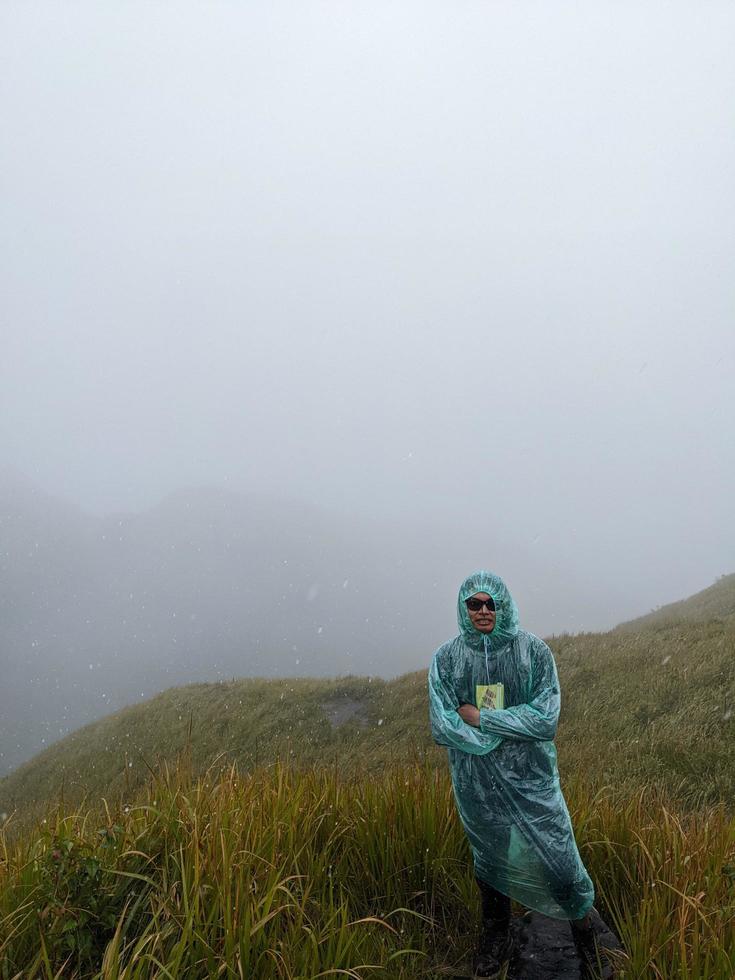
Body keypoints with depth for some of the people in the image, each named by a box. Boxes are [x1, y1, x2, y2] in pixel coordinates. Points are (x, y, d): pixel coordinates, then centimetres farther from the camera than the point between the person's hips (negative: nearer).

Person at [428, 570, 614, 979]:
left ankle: (588, 945, 35)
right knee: (489, 861, 20)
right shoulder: (446, 658, -8)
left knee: (560, 863, 6)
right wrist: (510, 730, -17)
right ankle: (497, 941, 46)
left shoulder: (534, 650, -11)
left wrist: (480, 718, -19)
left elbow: (546, 719, -17)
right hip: (477, 786, 2)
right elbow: (442, 727, -13)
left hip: (532, 780, -1)